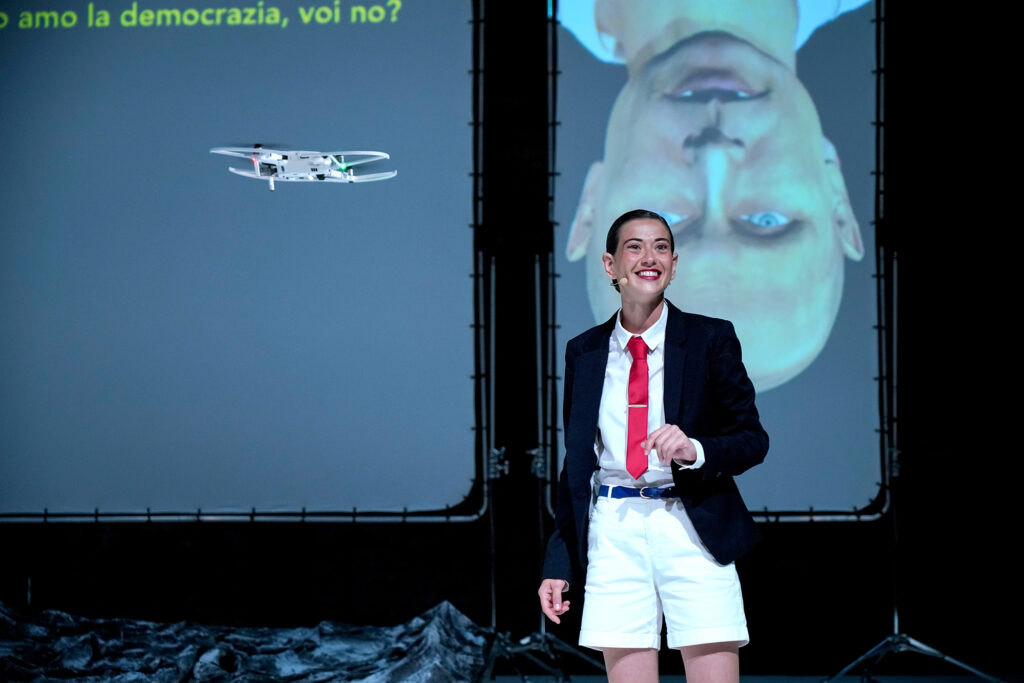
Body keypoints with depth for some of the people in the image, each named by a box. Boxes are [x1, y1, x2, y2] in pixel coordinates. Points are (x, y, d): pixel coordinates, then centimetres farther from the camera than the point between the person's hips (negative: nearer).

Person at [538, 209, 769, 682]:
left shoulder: (711, 340, 4)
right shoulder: (584, 353, 12)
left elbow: (753, 438, 4)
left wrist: (696, 450, -16)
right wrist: (558, 564, 13)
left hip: (693, 531, -2)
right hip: (614, 532, 2)